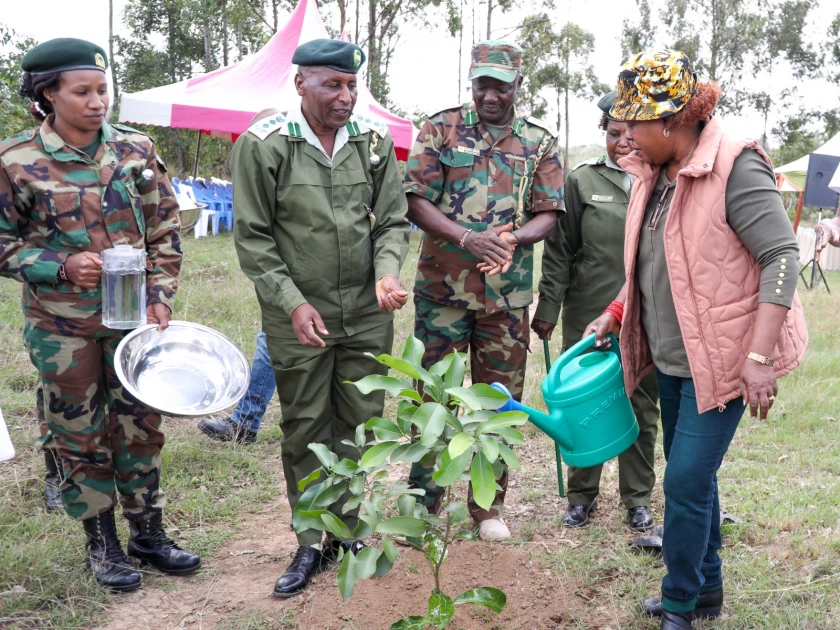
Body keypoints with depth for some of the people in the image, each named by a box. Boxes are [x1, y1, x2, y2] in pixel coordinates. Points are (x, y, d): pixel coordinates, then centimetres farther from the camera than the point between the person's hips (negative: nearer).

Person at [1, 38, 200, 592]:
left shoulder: (136, 149, -1)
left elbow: (166, 230, 5)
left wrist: (161, 297, -4)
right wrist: (61, 266, -17)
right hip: (62, 325, -2)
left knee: (140, 426, 12)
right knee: (81, 437, 9)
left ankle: (149, 534, 27)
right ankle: (102, 542, 25)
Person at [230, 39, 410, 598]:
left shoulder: (375, 141, 1)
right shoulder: (263, 146, -9)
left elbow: (393, 221, 6)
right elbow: (253, 238, -6)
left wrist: (387, 273, -13)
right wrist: (294, 303, -14)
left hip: (367, 316, 3)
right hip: (296, 317, -3)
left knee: (358, 426, 11)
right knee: (306, 432, 8)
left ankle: (347, 532, 28)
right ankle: (311, 545, 23)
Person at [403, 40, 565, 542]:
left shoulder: (540, 142, 7)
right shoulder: (441, 129, 1)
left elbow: (549, 214, 3)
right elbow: (415, 200, -6)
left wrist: (512, 240, -19)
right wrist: (467, 239, -22)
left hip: (507, 293, 2)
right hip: (442, 288, -2)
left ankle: (488, 506, 24)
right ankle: (423, 502, 19)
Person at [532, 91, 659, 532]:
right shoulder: (582, 180, 1)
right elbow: (560, 249, 2)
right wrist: (548, 307, -1)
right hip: (588, 314, 0)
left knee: (641, 409, 9)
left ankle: (637, 498, 25)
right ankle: (582, 495, 25)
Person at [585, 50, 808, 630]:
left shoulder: (735, 168, -18)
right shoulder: (653, 176, 6)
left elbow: (782, 256, -21)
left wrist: (760, 357, -26)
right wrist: (615, 314, 8)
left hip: (720, 358, -8)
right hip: (672, 358, 8)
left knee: (687, 480, -6)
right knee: (693, 477, 17)